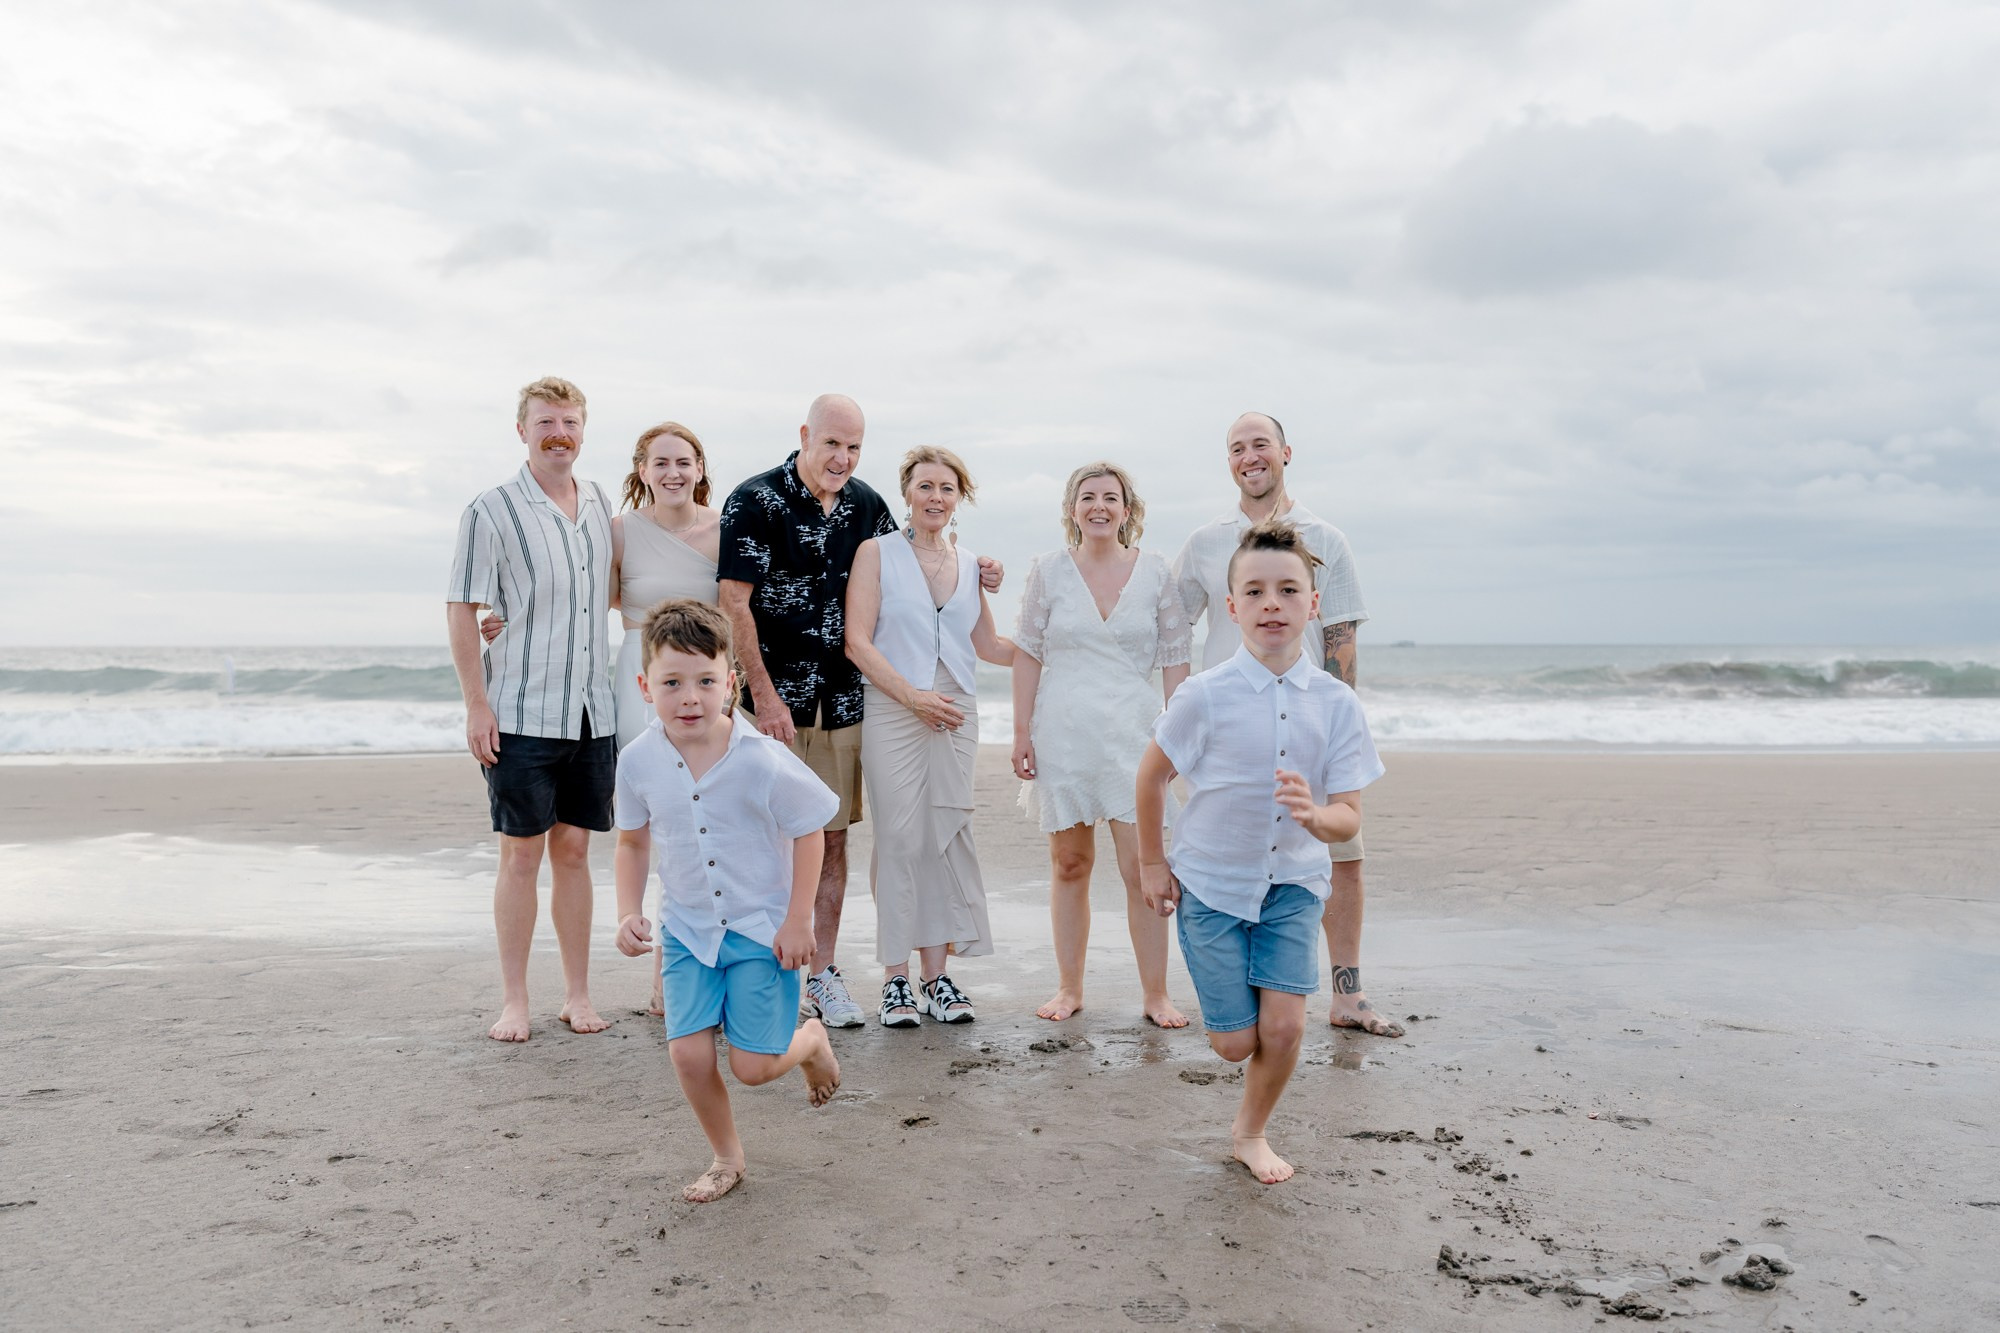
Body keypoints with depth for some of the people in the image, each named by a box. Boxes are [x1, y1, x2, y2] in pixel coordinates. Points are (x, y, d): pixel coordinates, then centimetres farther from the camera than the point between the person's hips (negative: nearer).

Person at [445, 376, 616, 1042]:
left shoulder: (599, 503, 11)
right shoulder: (492, 511, -5)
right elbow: (461, 610, -6)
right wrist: (476, 704, -10)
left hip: (591, 712, 4)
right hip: (520, 714, -4)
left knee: (573, 849, 10)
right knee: (521, 855, 2)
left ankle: (578, 994, 18)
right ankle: (513, 1001, 13)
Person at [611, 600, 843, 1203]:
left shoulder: (762, 761, -21)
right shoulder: (638, 762, -9)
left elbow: (809, 832, -9)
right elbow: (632, 842, 8)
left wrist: (797, 922, -10)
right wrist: (628, 914, -3)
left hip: (762, 927, -3)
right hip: (687, 930, 3)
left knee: (752, 1066, -5)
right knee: (688, 1053, -7)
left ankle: (810, 1040, 32)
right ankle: (726, 1157, 20)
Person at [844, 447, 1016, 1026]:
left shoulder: (969, 563, 14)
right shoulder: (877, 553, 2)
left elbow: (988, 645, 21)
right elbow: (858, 641, -6)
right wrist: (913, 696, -13)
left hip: (955, 714, 4)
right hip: (892, 712, -4)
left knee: (947, 836, 2)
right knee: (900, 837, -5)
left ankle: (936, 976, 9)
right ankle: (896, 977, 3)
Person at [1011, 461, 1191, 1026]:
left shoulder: (1154, 573, 4)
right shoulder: (1048, 570, 4)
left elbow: (1175, 660, 6)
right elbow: (1027, 654, 6)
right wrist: (1022, 733, 1)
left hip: (1132, 731, 0)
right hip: (1062, 731, 1)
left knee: (1142, 867, -5)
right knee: (1069, 863, 8)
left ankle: (1155, 993, 6)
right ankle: (1069, 988, 19)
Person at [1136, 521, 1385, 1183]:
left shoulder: (1337, 703, -10)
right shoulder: (1205, 695, -16)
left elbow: (1349, 818, -10)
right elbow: (1151, 774, -1)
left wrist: (1314, 815, -33)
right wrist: (1152, 863, 5)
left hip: (1293, 883, 2)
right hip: (1212, 882, -1)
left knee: (1283, 1027, -9)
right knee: (1236, 1042, 1)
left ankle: (1251, 1130, 21)